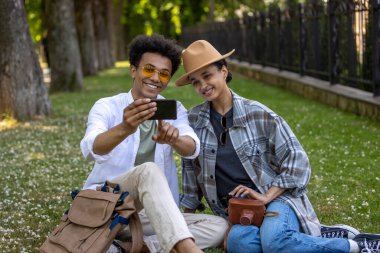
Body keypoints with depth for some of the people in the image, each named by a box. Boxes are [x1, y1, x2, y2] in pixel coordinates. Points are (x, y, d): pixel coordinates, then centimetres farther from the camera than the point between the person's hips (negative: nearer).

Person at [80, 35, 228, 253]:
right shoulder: (106, 107, -3)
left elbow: (192, 149, -15)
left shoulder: (174, 110, 7)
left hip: (152, 214, 4)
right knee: (149, 171, -33)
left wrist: (174, 139, -40)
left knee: (219, 227, -17)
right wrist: (124, 129, -48)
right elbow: (91, 149, -26)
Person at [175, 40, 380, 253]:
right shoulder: (194, 120, 6)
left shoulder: (257, 113, -3)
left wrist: (267, 196, -12)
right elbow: (190, 169, 17)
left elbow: (296, 159, -2)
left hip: (276, 198, -2)